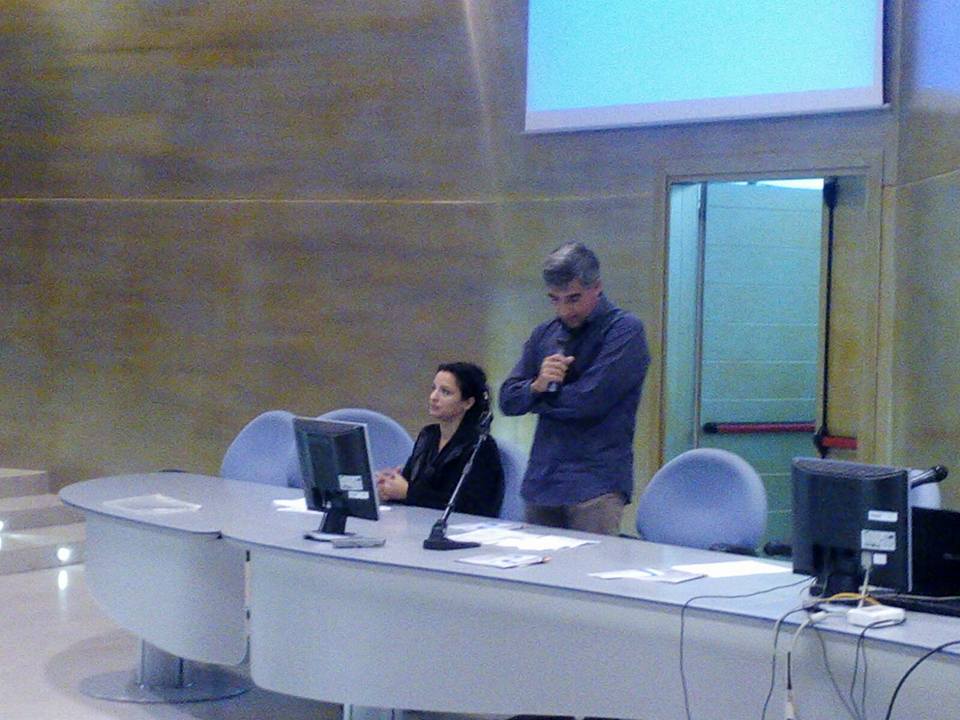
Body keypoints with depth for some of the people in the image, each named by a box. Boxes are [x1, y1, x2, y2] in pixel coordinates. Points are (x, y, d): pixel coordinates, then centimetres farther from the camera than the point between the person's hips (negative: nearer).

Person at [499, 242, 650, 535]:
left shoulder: (625, 331, -5)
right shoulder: (545, 334, 14)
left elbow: (590, 400, -15)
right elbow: (508, 400, 10)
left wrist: (539, 396, 2)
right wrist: (537, 386, -11)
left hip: (595, 484, -5)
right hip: (542, 482, 6)